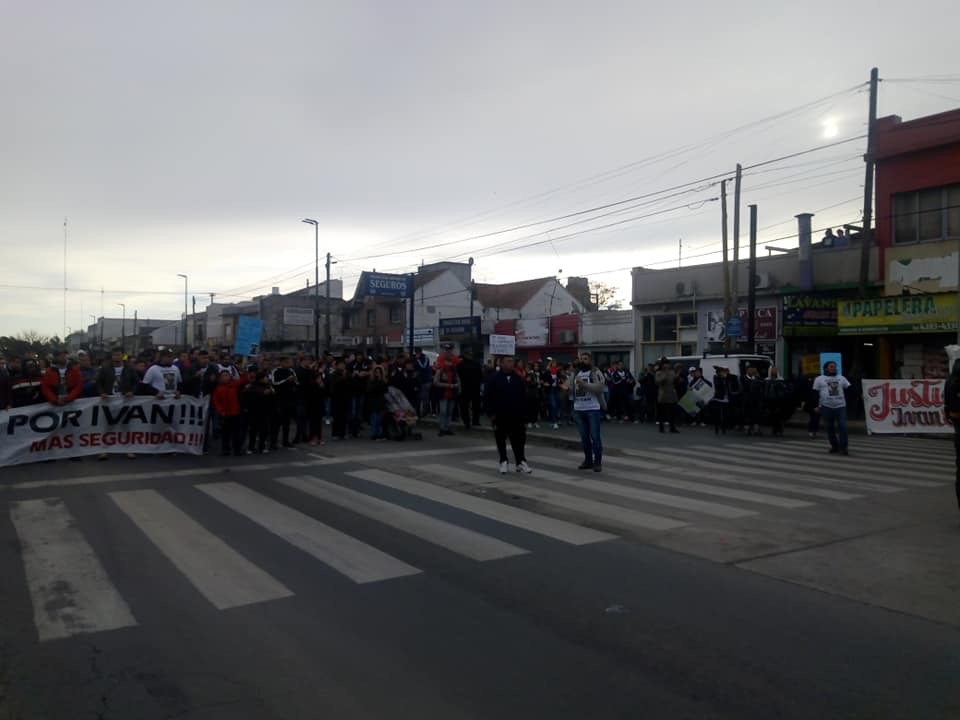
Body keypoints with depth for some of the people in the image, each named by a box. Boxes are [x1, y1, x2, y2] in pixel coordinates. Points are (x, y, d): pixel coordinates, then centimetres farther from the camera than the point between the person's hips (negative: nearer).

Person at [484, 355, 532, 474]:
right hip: (500, 416, -2)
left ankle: (521, 462, 10)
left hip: (516, 416, 2)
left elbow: (524, 397, 8)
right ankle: (504, 462, 19)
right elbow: (488, 397, -6)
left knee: (519, 440, 2)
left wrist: (524, 413, 3)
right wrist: (491, 413, -10)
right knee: (501, 441, 8)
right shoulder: (493, 379, -5)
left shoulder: (518, 379, 5)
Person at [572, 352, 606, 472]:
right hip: (578, 410, 6)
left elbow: (599, 387, -19)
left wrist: (584, 384, -21)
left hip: (593, 409, -6)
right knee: (584, 437, 11)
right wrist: (573, 407, 18)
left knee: (595, 436, -3)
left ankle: (598, 462, 4)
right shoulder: (576, 373, 16)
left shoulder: (596, 372, -5)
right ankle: (588, 460, 20)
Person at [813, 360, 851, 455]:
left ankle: (843, 447, -5)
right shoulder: (819, 379, 7)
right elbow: (815, 393, 5)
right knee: (830, 428, 3)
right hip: (827, 407, -1)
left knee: (842, 426, -8)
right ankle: (834, 446, 15)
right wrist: (817, 405, -1)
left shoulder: (841, 378, 14)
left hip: (841, 406, 1)